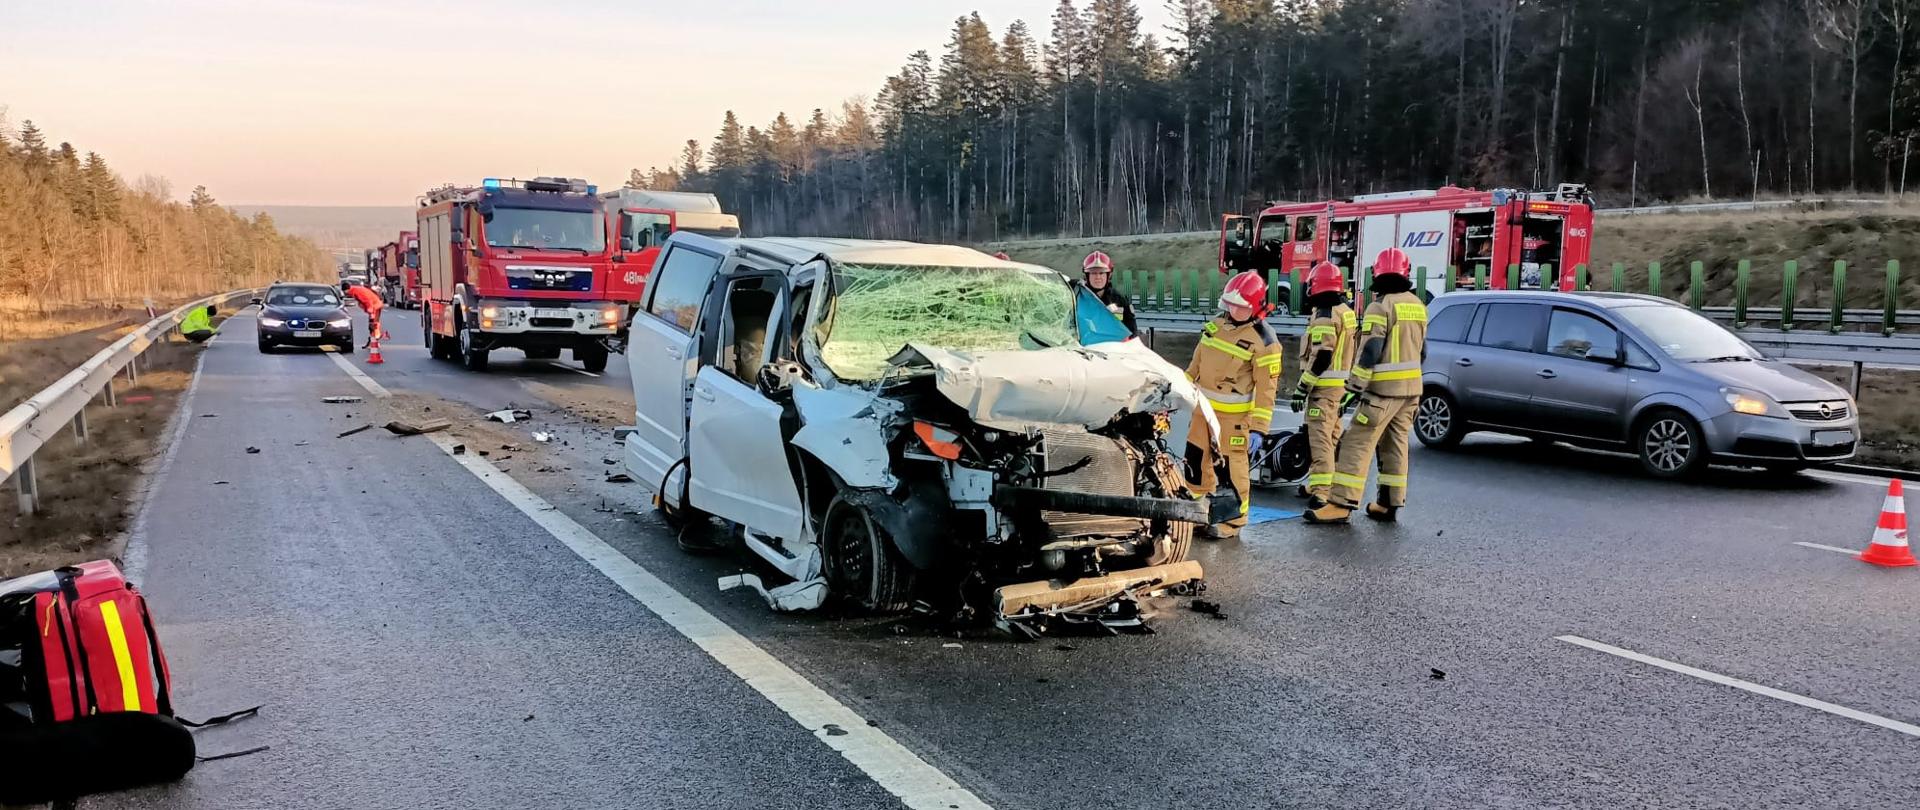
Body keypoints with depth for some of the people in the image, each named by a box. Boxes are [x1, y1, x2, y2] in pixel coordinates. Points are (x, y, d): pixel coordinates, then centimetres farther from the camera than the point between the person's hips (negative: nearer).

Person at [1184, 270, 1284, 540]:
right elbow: (1197, 362, 17)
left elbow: (1267, 388, -15)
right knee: (1195, 458, 14)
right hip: (1204, 407, 7)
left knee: (1231, 467, -2)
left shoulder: (1263, 341, -15)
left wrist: (1259, 428, -18)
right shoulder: (1216, 325, 6)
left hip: (1234, 414, -7)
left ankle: (1233, 520, 11)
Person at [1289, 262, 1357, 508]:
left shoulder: (1325, 316, -16)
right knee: (1332, 437, 17)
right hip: (1342, 386, 10)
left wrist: (1301, 389, -19)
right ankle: (1319, 484, 28)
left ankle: (1320, 491, -19)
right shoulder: (1347, 313, 14)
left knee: (1320, 438, -13)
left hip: (1324, 387, -10)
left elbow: (1320, 358, -22)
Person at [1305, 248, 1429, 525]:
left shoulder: (1381, 306, -14)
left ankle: (1342, 504, -13)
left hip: (1384, 390, -8)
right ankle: (1390, 503, 19)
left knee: (1357, 444, -8)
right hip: (1411, 388, 8)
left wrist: (1355, 388, -16)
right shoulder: (1417, 305, 11)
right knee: (1395, 443, 15)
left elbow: (1369, 352, -19)